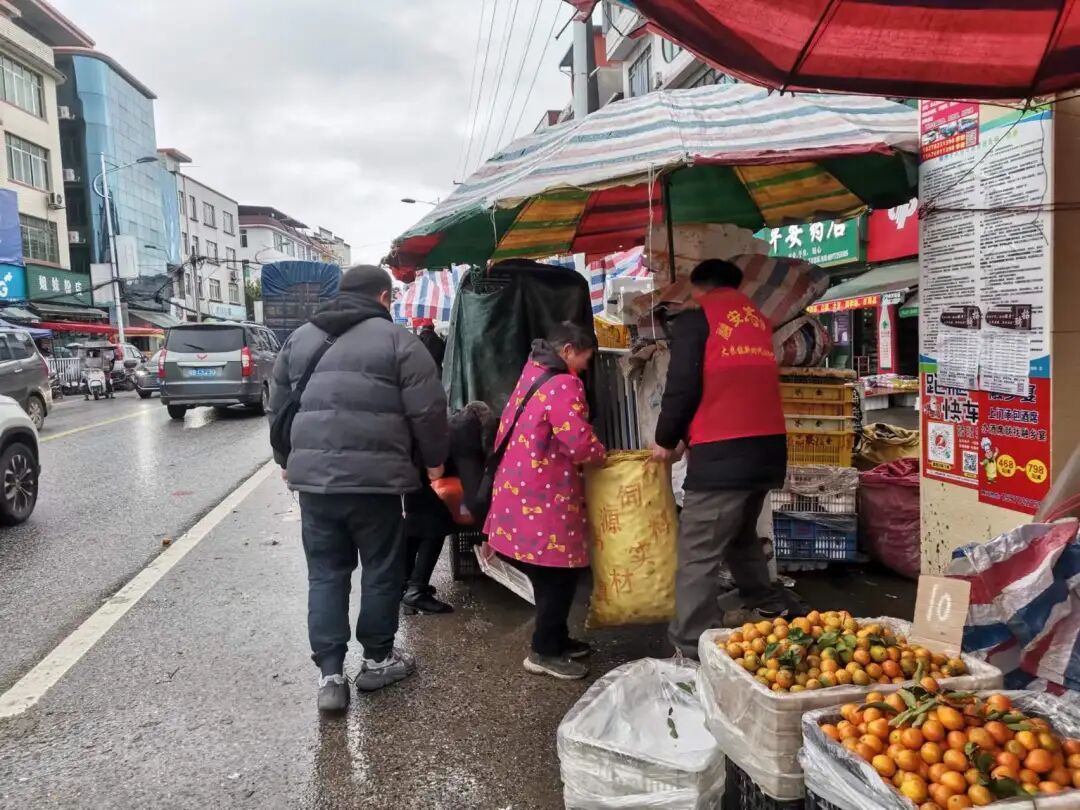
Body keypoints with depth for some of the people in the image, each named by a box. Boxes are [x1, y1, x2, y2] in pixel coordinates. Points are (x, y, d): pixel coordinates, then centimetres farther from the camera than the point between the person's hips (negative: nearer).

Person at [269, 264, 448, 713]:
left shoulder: (299, 338, 15)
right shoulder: (397, 339, -2)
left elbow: (278, 407, 21)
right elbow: (427, 410, -6)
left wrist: (288, 460, 32)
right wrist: (435, 460, 8)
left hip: (313, 474, 5)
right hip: (374, 475, -4)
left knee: (325, 573, 12)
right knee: (382, 569, 12)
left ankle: (329, 673, 11)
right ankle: (377, 659, 25)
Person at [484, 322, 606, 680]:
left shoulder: (533, 374, 14)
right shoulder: (562, 384, -16)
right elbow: (578, 441, -24)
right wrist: (602, 456, -3)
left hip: (522, 489, 10)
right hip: (544, 496, -10)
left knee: (549, 573, 19)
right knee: (560, 572, 1)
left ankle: (554, 639, 30)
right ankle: (545, 651, 11)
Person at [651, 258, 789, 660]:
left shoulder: (695, 319, 1)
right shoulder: (757, 318, 21)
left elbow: (682, 387, -8)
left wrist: (666, 440, 8)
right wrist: (688, 436, 28)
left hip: (723, 450, -8)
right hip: (767, 445, 8)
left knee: (697, 555, -5)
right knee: (742, 536, 25)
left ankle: (692, 650, -5)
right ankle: (765, 611, 36)